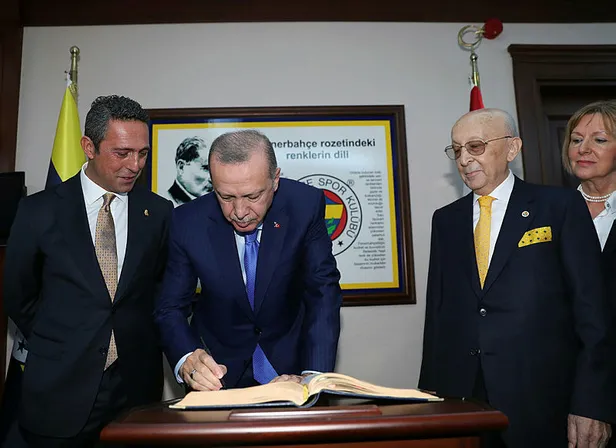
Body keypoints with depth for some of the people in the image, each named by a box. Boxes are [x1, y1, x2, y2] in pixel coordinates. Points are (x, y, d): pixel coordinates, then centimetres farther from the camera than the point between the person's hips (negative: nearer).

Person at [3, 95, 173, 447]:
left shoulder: (159, 213, -2)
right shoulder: (39, 211, -4)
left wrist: (138, 343, 0)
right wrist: (57, 347, 5)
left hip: (136, 388, 1)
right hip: (59, 389, 0)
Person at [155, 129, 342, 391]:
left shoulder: (306, 205, -17)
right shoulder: (187, 223, -16)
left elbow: (323, 294, -16)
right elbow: (170, 309, -9)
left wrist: (312, 378, -28)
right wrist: (187, 362, -29)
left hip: (289, 361, 1)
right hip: (219, 367, 0)